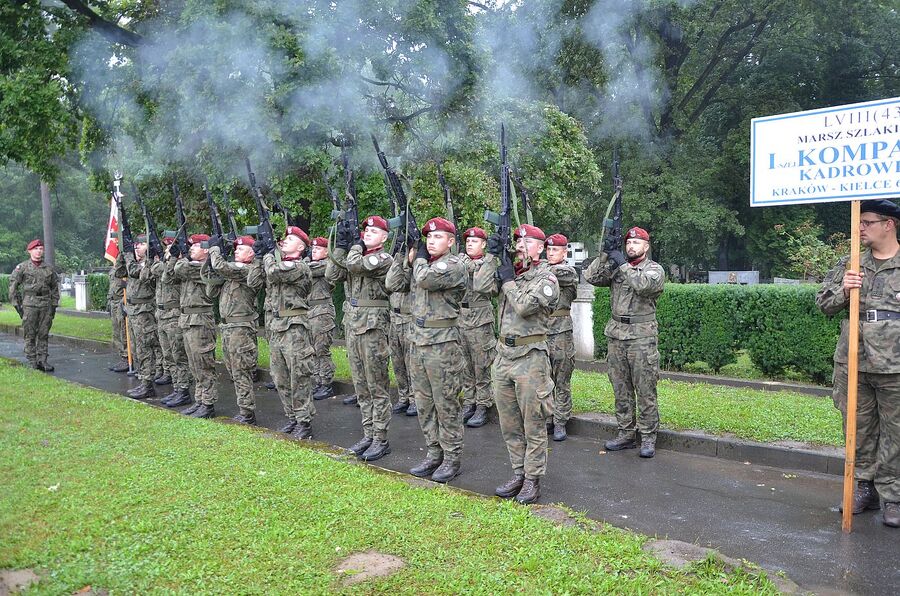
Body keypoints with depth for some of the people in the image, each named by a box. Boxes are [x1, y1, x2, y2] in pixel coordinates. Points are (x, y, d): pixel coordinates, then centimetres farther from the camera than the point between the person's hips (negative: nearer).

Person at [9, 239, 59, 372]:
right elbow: (13, 286, 1)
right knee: (30, 335, 1)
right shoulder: (22, 267, 1)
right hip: (29, 305, -3)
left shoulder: (49, 268, 10)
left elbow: (55, 287, 17)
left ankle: (42, 360, 10)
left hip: (46, 306, 3)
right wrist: (16, 304, -3)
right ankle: (32, 361, 6)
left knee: (43, 334, 5)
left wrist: (54, 305, 12)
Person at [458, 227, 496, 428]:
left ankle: (482, 408, 7)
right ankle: (468, 404, 20)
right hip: (459, 317, 5)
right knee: (465, 366, 10)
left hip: (480, 320, -5)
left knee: (481, 366, -1)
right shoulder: (459, 260, 12)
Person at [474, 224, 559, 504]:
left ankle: (533, 479, 13)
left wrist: (508, 281, -7)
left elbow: (525, 306, -20)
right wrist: (492, 256, -5)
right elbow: (481, 286, -3)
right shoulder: (507, 270, 12)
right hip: (503, 354, 6)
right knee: (509, 423, 14)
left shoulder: (546, 278, -6)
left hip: (530, 357, -6)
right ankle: (518, 473, 26)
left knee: (533, 424, 3)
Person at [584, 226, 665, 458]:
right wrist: (605, 254, -8)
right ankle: (626, 434, 20)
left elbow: (643, 285, -21)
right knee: (621, 389, 10)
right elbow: (591, 277, -1)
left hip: (642, 337, -5)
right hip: (616, 334, 5)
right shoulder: (615, 266, 12)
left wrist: (623, 264, -18)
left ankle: (648, 437, 8)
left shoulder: (655, 269, 0)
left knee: (645, 391, -1)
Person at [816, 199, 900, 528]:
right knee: (859, 429, 11)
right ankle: (865, 486, 25)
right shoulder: (848, 265, 9)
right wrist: (843, 291, -9)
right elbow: (823, 302, 11)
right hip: (852, 364, 3)